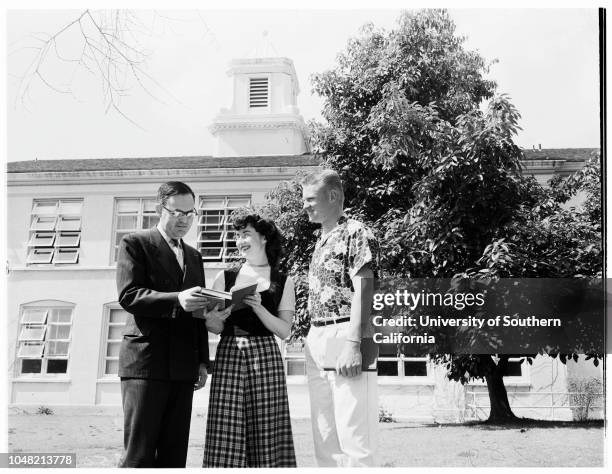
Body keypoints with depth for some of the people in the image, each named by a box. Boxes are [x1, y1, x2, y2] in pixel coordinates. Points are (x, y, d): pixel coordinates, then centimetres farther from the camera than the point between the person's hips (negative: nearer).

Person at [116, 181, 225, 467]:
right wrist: (177, 300, -24)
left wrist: (202, 361, 14)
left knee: (174, 454, 3)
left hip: (183, 367, 6)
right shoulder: (135, 244, 3)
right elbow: (128, 295, -10)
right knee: (139, 454, -7)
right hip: (146, 361, -5)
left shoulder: (194, 256, 22)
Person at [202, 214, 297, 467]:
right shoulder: (225, 278, 12)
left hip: (265, 356, -1)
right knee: (226, 434, -5)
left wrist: (257, 307, -14)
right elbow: (215, 327, 8)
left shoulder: (283, 282, 8)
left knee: (266, 433, -5)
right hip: (228, 355, 1)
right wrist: (213, 317, -14)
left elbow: (284, 330, 0)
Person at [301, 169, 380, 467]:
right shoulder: (321, 240, 20)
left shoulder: (355, 233, -5)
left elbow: (363, 290, -14)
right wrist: (312, 341, 14)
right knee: (324, 437, 12)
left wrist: (353, 344, -21)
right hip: (317, 341, 9)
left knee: (353, 434, -7)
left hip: (344, 335, -9)